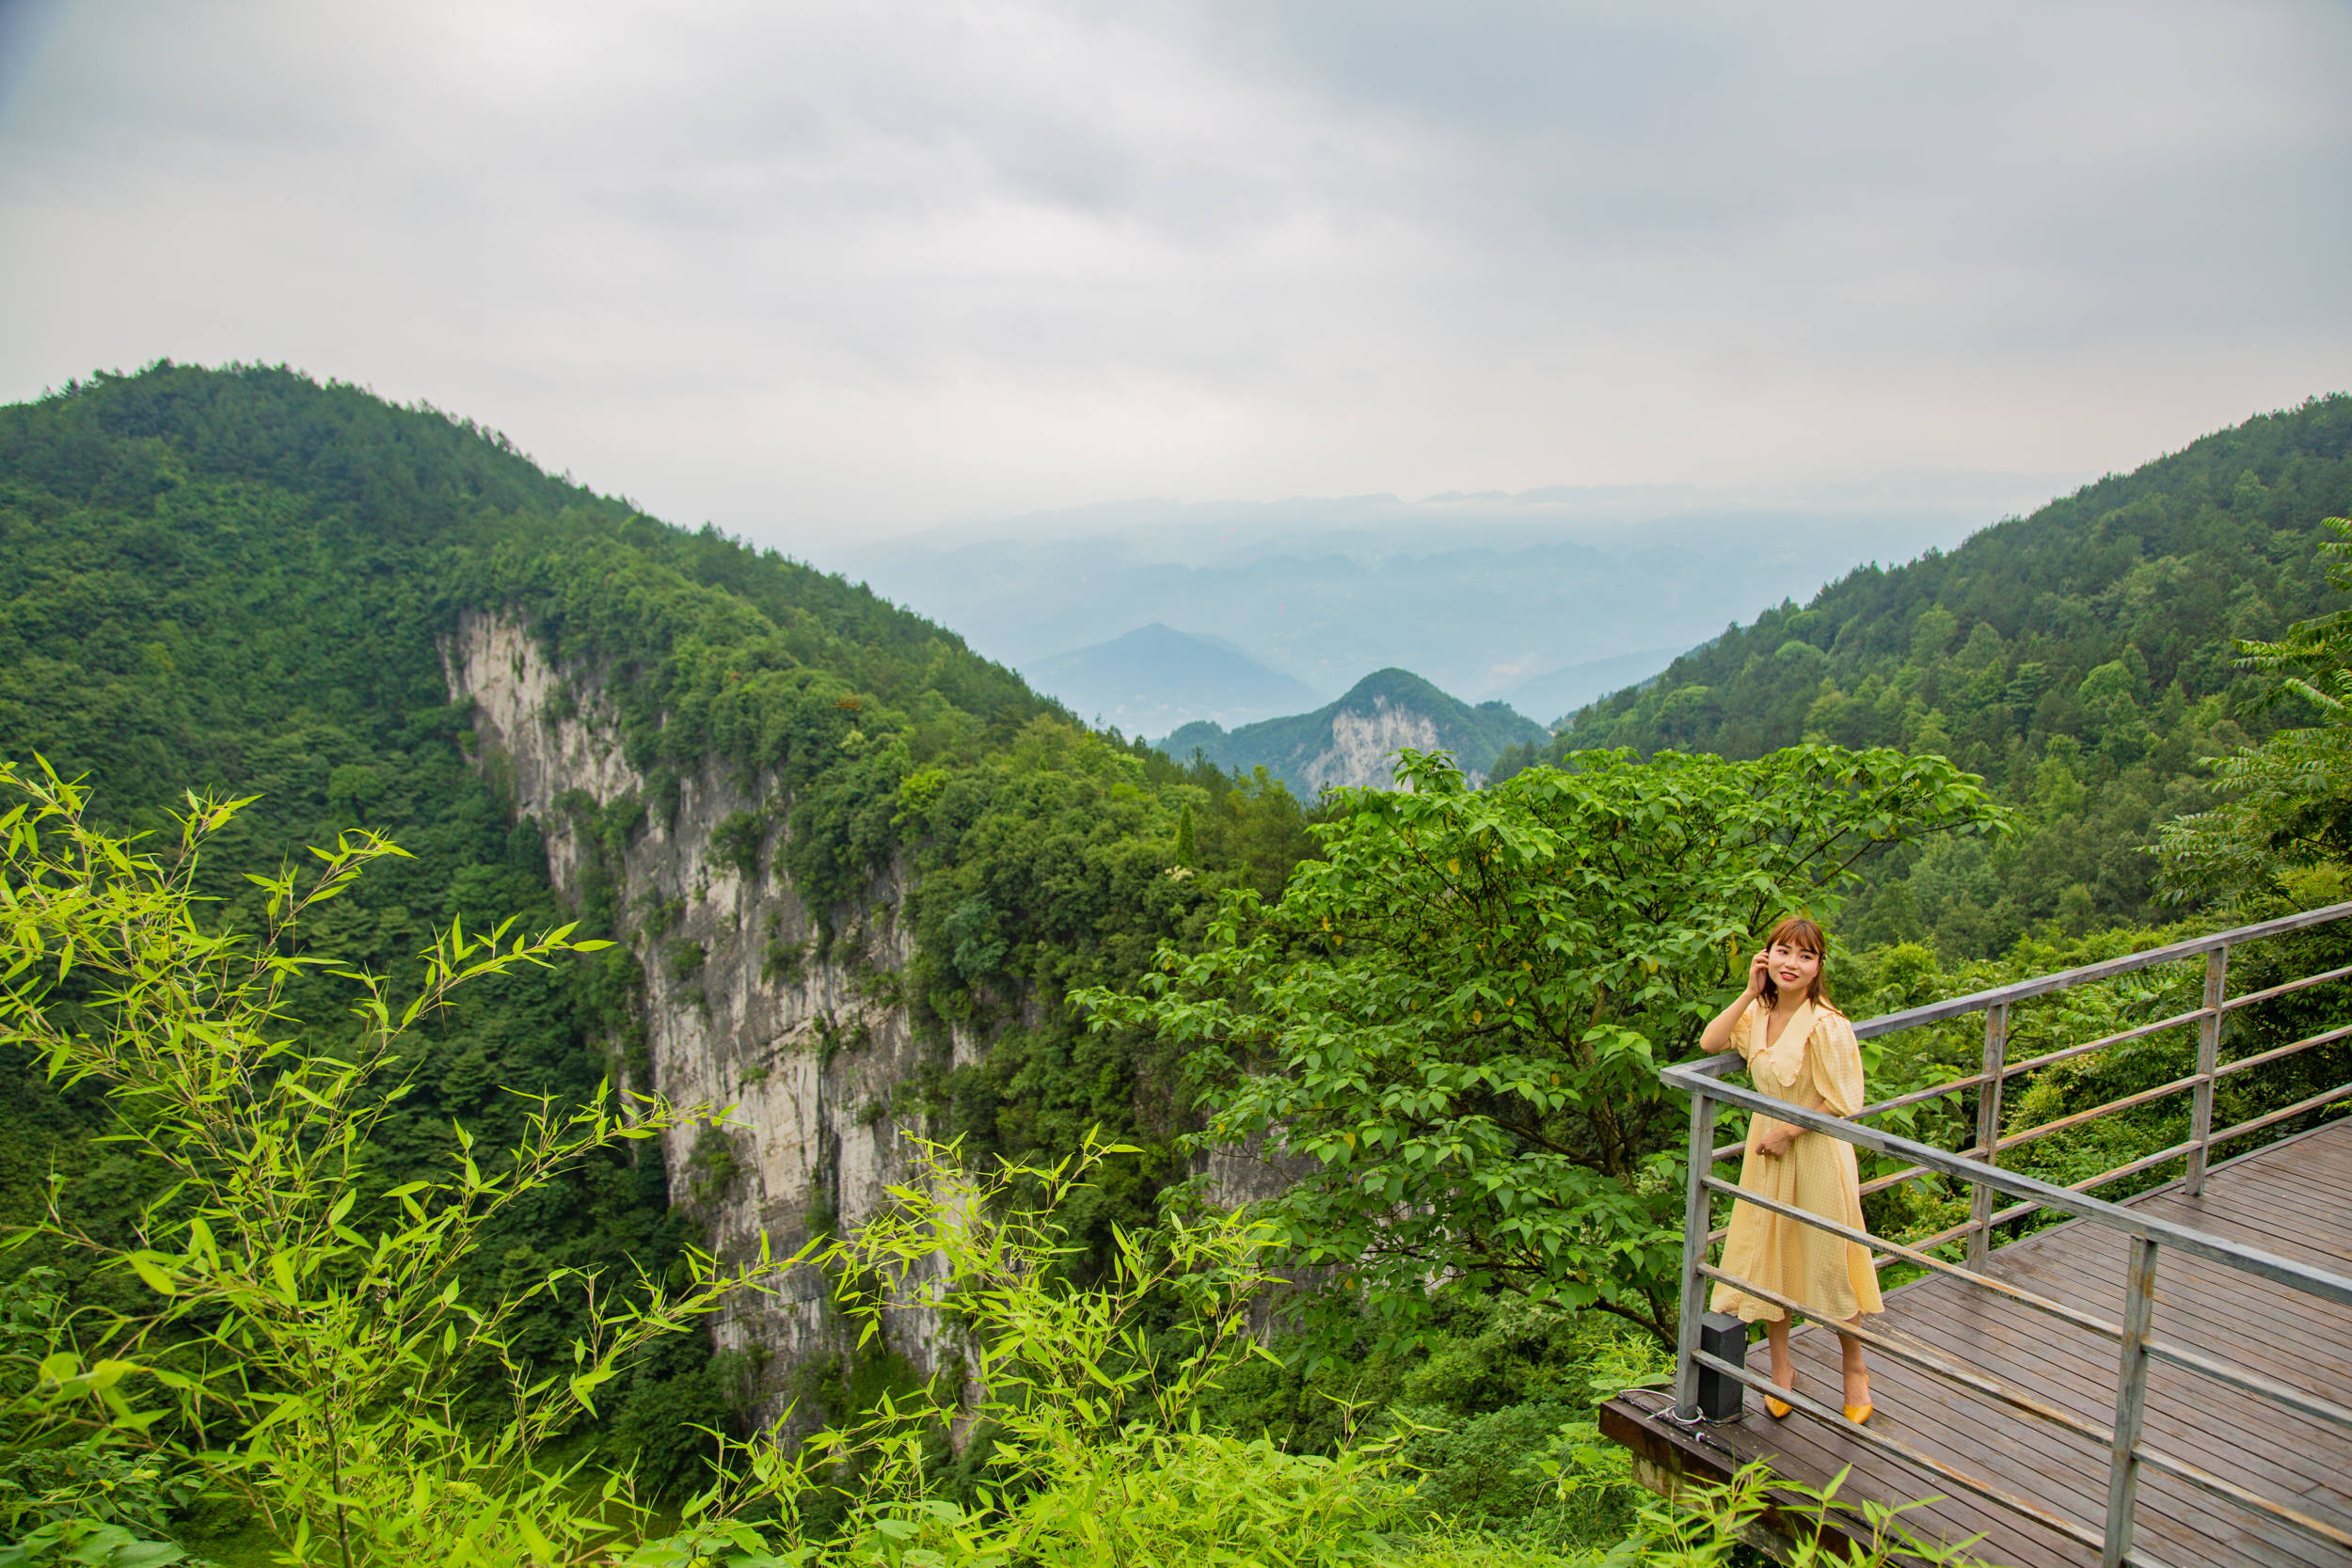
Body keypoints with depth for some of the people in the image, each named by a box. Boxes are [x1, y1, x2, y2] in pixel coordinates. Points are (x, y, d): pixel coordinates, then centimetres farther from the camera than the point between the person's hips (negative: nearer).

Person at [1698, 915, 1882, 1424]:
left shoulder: (1826, 1025, -20)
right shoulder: (1758, 1014, 0)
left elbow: (1840, 1101, -18)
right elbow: (1710, 1041, -9)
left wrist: (1788, 1132, -16)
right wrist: (1750, 992, -11)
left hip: (1816, 1153, -6)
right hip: (1768, 1152, 6)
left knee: (1828, 1262, 7)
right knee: (1767, 1259, 12)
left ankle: (1855, 1369, 29)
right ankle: (1781, 1367, 29)